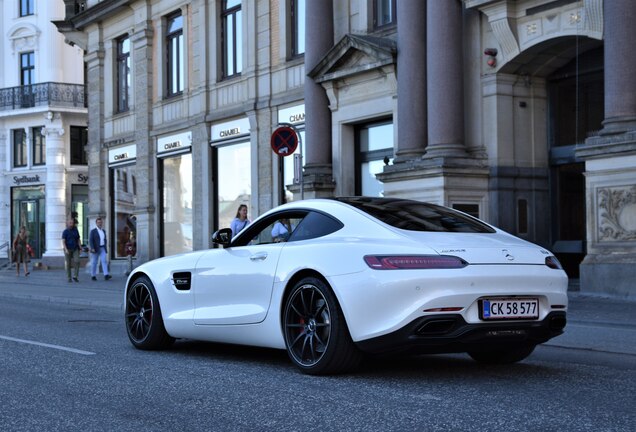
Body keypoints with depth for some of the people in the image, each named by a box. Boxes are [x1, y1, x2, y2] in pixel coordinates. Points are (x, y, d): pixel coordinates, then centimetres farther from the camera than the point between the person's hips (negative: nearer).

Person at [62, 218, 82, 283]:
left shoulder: (76, 231, 6)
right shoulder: (65, 232, -6)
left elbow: (78, 240, 10)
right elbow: (63, 241, -13)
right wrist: (66, 249, -26)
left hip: (75, 249, 2)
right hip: (68, 250, -2)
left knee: (77, 261, -17)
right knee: (68, 264, 0)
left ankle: (75, 276, -13)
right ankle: (69, 278, 9)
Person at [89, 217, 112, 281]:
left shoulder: (103, 231, 14)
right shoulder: (93, 231, -4)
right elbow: (90, 240, -12)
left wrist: (105, 248, 17)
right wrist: (92, 248, -23)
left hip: (102, 249, 4)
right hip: (95, 249, -4)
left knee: (104, 261, -11)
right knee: (94, 262, 3)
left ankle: (106, 275, -21)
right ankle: (93, 276, 15)